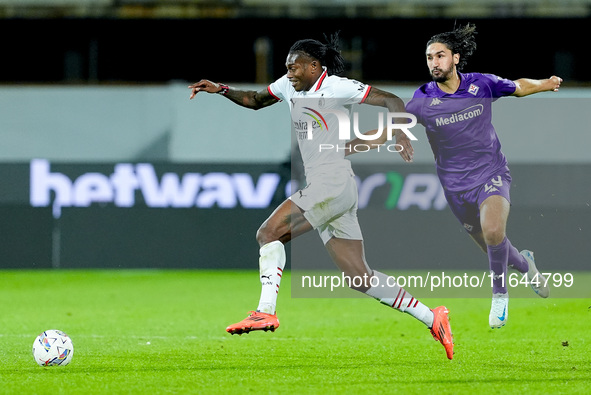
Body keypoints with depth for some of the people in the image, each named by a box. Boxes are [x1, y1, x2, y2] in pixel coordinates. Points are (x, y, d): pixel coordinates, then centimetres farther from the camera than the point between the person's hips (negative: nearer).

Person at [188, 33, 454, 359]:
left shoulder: (336, 87, -5)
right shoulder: (289, 87, 17)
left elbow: (390, 100, -8)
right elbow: (255, 100, 33)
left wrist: (400, 132, -25)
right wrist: (222, 90, 17)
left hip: (334, 183, -9)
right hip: (319, 188, 9)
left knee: (268, 232, -16)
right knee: (359, 277, 3)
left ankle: (265, 311, -22)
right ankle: (431, 318, 5)